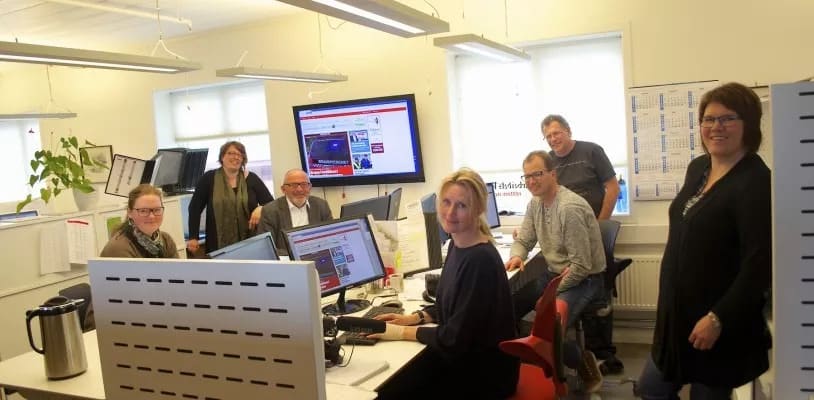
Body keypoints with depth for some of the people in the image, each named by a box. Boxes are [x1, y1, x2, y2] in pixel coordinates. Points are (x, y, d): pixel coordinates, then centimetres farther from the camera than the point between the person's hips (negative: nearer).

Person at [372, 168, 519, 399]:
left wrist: (402, 332, -13)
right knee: (388, 379, 4)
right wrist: (415, 318, 2)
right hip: (462, 355, 7)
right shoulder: (457, 243, 0)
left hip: (484, 371, -7)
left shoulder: (480, 261, -27)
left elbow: (455, 337, -22)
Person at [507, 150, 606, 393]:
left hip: (583, 280, -8)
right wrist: (516, 256, -14)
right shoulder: (535, 203, 2)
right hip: (554, 274, 8)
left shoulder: (570, 208, -26)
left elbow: (581, 266, -26)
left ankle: (584, 366, 4)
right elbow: (523, 240, 10)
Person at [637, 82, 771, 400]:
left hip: (718, 321, -8)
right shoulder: (698, 168, 6)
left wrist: (718, 318, -24)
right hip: (681, 309, 8)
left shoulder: (756, 182, -19)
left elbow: (759, 264, -23)